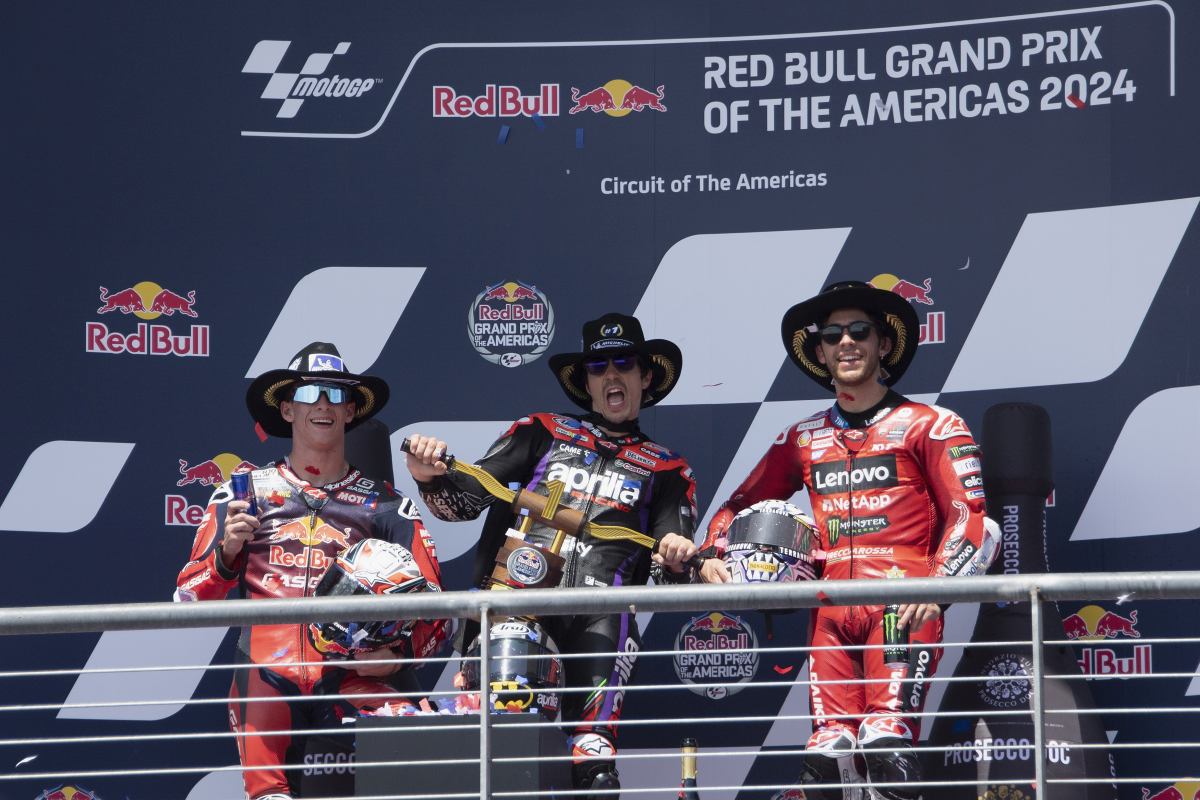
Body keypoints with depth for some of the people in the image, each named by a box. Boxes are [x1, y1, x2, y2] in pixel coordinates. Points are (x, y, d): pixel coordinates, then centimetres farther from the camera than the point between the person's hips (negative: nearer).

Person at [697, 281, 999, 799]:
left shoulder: (928, 426, 7)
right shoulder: (803, 441, 21)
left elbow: (969, 517, -1)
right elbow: (742, 504, 29)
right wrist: (712, 554, 9)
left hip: (900, 608, -4)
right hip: (831, 612, 4)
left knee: (887, 745, -22)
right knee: (825, 756, -6)